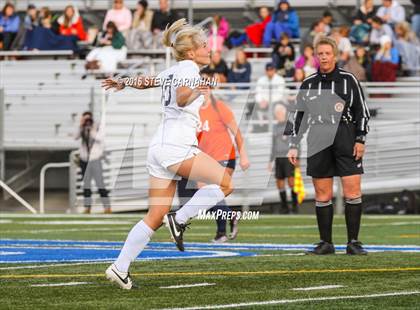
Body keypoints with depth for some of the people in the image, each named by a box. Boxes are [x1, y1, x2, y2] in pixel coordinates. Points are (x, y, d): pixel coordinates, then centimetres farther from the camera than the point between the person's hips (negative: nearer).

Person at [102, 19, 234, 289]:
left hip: (161, 147, 9)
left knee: (156, 217, 7)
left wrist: (122, 83, 45)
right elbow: (181, 99, -22)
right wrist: (195, 93, -34)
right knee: (225, 183, -14)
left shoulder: (173, 71, 20)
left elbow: (145, 81, 34)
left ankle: (120, 268, 3)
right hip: (176, 146, -9)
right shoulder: (189, 67, -5)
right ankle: (180, 219, -10)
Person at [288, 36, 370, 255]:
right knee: (322, 195, 2)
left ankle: (353, 242, -2)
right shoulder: (308, 84, 12)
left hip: (346, 142, -2)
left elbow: (362, 111, 6)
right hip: (318, 144, 2)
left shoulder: (348, 80, 5)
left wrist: (360, 139, -3)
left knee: (353, 192, -8)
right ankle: (325, 243, 8)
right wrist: (293, 145, 12)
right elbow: (299, 116, 17)